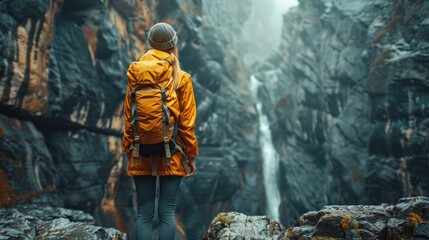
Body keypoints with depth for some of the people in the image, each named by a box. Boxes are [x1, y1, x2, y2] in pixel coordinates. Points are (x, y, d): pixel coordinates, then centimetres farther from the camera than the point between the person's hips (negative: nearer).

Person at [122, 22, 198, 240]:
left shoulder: (135, 75, 2)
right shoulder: (182, 79, -4)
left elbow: (128, 118, 4)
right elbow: (187, 122, -4)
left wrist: (128, 151, 11)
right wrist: (190, 156, 4)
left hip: (142, 153, 2)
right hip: (171, 155, -2)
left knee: (144, 213, 7)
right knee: (167, 212, 4)